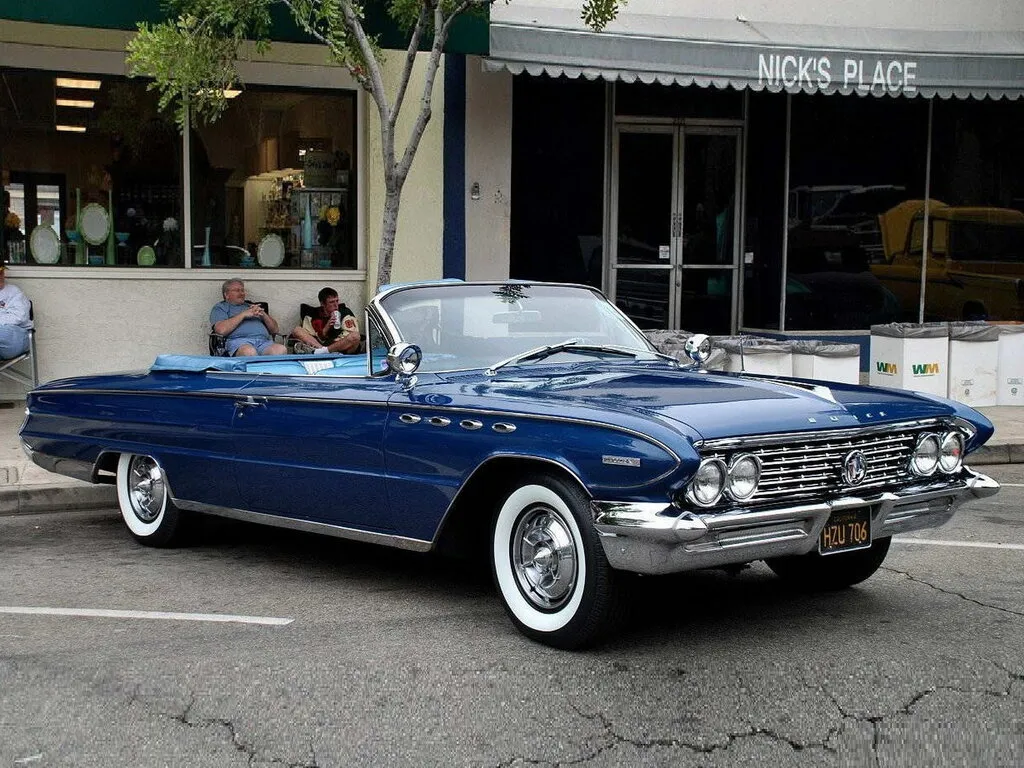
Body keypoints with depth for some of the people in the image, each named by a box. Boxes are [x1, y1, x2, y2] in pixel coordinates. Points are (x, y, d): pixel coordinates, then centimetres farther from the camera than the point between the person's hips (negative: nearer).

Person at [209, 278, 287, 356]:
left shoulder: (251, 307, 33)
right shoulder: (220, 307, 19)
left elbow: (274, 329, 25)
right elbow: (221, 330, -4)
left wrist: (263, 315, 7)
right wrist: (243, 314, -2)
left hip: (263, 341, 4)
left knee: (281, 349, -32)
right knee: (249, 352, -42)